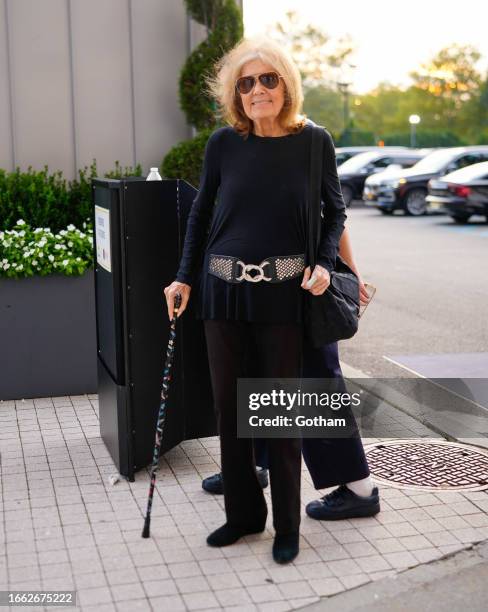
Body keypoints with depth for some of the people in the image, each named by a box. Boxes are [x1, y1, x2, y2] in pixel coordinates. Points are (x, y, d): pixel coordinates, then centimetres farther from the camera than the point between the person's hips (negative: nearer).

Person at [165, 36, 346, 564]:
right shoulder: (224, 143, 0)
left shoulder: (313, 142, -3)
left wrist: (324, 263, -8)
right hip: (223, 287, 2)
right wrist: (184, 278, 8)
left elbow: (334, 211, 7)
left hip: (282, 292, -2)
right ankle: (243, 513, 27)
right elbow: (200, 213, 10)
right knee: (228, 405, 10)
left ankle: (286, 525, 21)